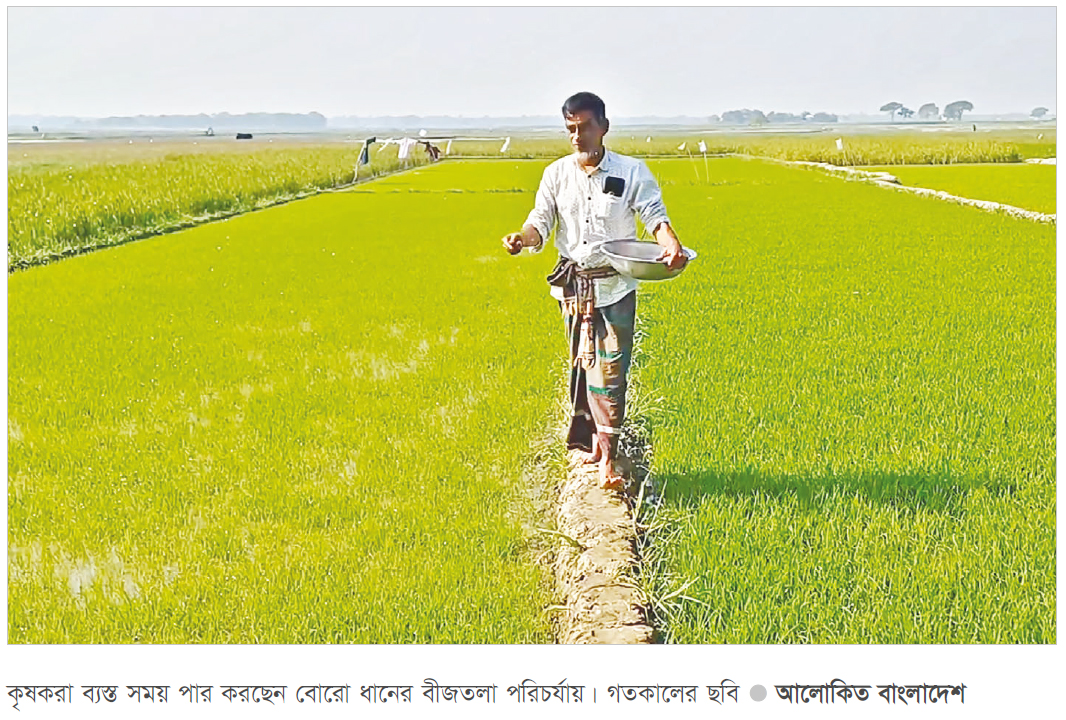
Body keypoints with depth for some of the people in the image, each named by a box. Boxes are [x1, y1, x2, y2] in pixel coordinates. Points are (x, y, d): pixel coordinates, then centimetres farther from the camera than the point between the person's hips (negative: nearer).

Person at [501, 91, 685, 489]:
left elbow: (655, 216, -10)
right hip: (573, 283, 3)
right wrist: (521, 238, -24)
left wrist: (672, 245, -31)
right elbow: (541, 221, 0)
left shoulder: (632, 172, -5)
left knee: (610, 366, -8)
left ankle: (607, 454, -6)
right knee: (581, 363, 12)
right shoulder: (557, 174, 3)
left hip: (615, 285, -3)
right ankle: (590, 436, 27)